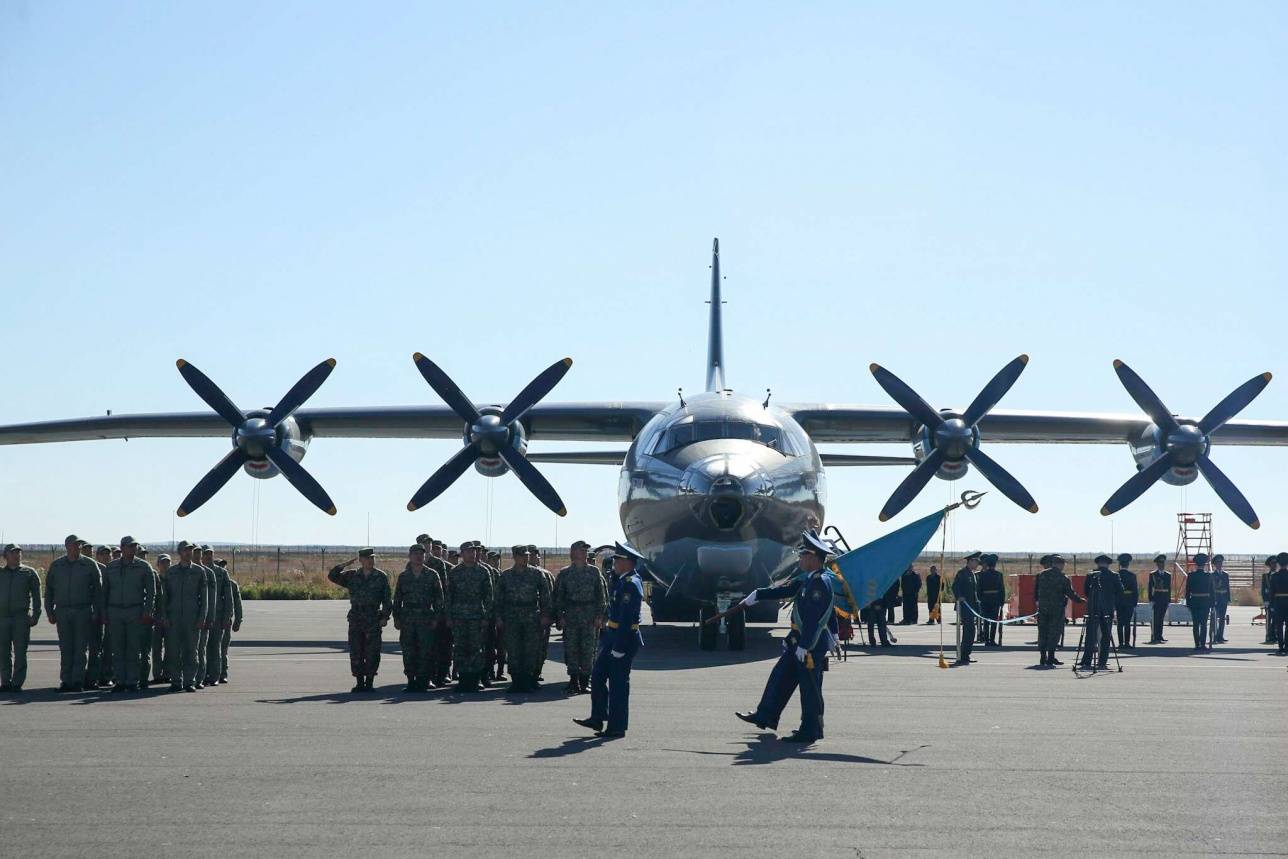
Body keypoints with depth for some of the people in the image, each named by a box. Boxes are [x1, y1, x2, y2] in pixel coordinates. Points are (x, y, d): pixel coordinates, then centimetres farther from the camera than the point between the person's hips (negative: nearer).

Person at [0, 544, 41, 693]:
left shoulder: (29, 573, 6)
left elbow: (36, 596, 5)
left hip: (22, 617, -2)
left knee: (20, 652, -6)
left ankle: (17, 682, -4)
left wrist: (35, 616, -4)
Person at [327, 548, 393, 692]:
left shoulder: (381, 577, 3)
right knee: (355, 652, 3)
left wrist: (385, 616, -5)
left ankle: (369, 682, 6)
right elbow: (332, 576, 5)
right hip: (355, 619, 2)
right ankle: (360, 682, 10)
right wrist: (344, 564, -3)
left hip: (373, 619, -2)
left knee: (372, 653, -2)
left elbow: (387, 599, 2)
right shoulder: (352, 576, 10)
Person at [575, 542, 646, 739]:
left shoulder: (631, 584, -20)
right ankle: (597, 719, 20)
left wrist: (619, 647, -24)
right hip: (612, 635, 10)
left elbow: (626, 618, -23)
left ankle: (617, 727, 6)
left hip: (624, 637, -10)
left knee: (618, 683, -2)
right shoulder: (622, 580, 12)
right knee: (597, 675, 13)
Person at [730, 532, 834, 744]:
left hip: (812, 645, -10)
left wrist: (804, 646, -25)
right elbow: (787, 589, 22)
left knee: (810, 687, -1)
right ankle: (766, 716, 29)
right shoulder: (809, 579, 10)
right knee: (781, 676, 17)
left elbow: (814, 618, -25)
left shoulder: (821, 583, -21)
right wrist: (758, 594, 25)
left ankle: (811, 731, 8)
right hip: (799, 641, 10)